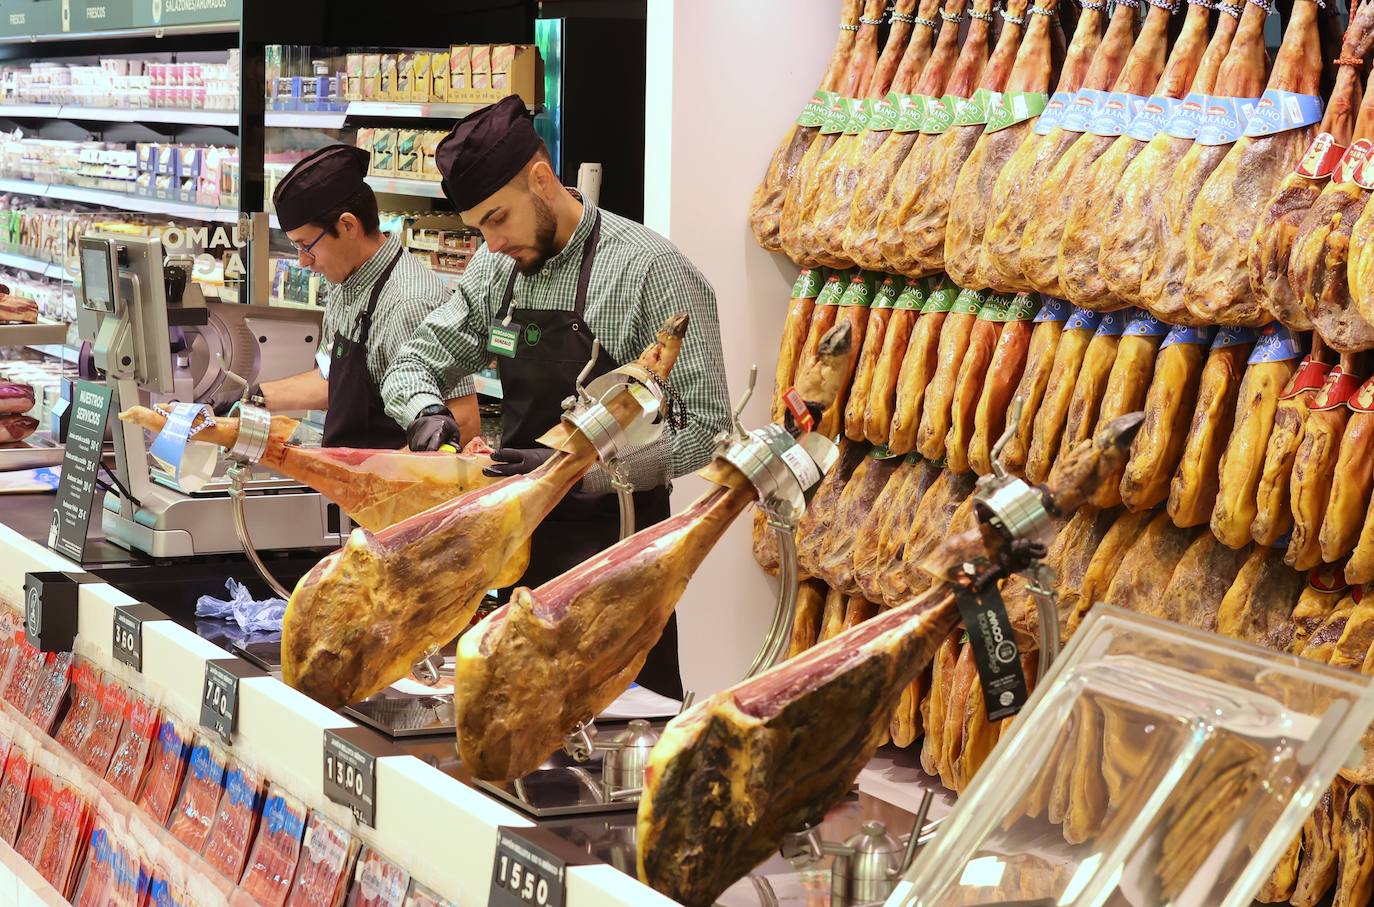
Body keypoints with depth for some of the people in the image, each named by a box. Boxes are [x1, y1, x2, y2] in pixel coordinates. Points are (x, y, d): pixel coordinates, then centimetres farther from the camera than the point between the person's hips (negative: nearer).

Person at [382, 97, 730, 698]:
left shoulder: (649, 270, -15)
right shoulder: (496, 268, 6)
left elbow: (704, 428, -16)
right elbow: (414, 362, 15)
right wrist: (425, 413, -8)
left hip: (614, 545, -6)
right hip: (523, 538, 7)